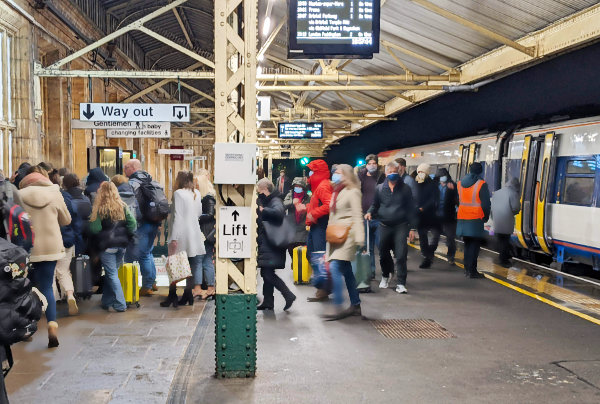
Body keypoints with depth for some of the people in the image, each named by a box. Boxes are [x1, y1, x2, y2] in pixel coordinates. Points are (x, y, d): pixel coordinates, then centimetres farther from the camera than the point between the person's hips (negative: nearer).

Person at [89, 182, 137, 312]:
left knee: (112, 274, 1)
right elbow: (133, 224, -2)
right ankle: (106, 302, 26)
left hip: (107, 246, -4)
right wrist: (126, 237, 9)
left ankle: (120, 305, -1)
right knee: (111, 273, 17)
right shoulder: (123, 207, 2)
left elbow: (94, 229, -15)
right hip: (121, 246, 5)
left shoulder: (98, 209, -10)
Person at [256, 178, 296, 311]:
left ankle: (289, 296, -5)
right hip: (266, 244, 10)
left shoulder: (275, 201, -12)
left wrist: (263, 210, -23)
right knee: (266, 273, 12)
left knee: (268, 274, -13)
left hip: (272, 245, -10)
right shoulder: (267, 201, 18)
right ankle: (268, 302, 19)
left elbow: (278, 212, -35)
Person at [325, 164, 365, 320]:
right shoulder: (336, 193, 20)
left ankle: (337, 306, -18)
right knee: (346, 271, 10)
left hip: (347, 234, -9)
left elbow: (357, 216, -12)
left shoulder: (352, 192, -5)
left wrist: (359, 238, -20)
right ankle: (355, 305, 17)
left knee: (334, 267, -19)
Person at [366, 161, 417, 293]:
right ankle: (386, 275, 38)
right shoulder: (380, 188, 7)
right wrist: (370, 212, -8)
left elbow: (410, 209, 4)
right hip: (384, 226, 2)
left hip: (401, 226, -2)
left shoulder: (405, 188, 3)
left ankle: (401, 283, -2)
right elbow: (375, 204, 15)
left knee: (401, 255, -8)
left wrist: (412, 228, 0)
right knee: (383, 254, 12)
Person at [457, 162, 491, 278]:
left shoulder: (460, 184, 8)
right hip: (476, 219, -5)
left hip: (462, 218, 6)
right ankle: (472, 271, -3)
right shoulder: (481, 184, -9)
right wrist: (486, 216, 5)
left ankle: (467, 269, 21)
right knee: (475, 244, 0)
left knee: (467, 243, 16)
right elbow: (486, 203, -10)